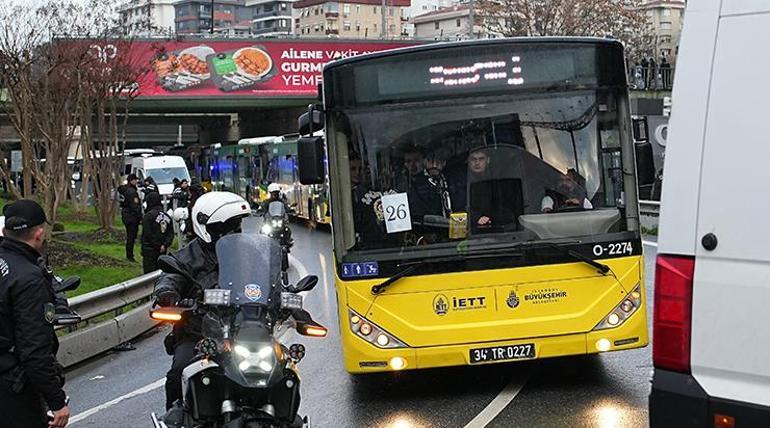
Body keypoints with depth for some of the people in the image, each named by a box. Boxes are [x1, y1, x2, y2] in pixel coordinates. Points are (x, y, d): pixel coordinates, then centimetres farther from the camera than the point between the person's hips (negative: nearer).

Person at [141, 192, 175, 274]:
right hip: (162, 250, 6)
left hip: (150, 249, -6)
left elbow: (147, 234, -15)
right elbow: (171, 233, 6)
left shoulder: (148, 216, -13)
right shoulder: (167, 216, 7)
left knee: (149, 272, -5)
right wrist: (165, 245, -2)